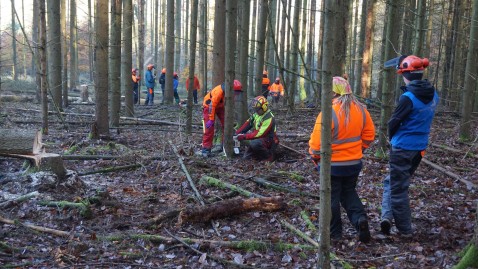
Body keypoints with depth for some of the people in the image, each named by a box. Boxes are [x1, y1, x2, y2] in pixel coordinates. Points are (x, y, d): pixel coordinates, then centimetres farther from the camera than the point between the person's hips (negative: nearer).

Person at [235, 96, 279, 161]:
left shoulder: (268, 119, -26)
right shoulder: (257, 113, 0)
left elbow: (259, 134, -30)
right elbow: (248, 123, 6)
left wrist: (244, 136, -30)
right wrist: (238, 132, -7)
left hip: (269, 140, -7)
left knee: (254, 143, -35)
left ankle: (269, 155, -12)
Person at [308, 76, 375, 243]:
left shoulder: (329, 112, -24)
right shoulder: (360, 109, -3)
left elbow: (317, 140, -21)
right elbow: (369, 133, 7)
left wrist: (315, 156, -2)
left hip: (332, 165, -5)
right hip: (354, 163, 6)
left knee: (332, 197, 10)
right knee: (349, 192, 23)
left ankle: (335, 233, 20)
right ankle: (360, 218, 1)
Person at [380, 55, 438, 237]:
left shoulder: (408, 97, -19)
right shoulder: (433, 95, 3)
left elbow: (394, 122, -13)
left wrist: (392, 139, 5)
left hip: (402, 148, -7)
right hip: (420, 148, 7)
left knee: (398, 188, 7)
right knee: (391, 181, 20)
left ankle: (405, 229, 12)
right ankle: (388, 216, 12)